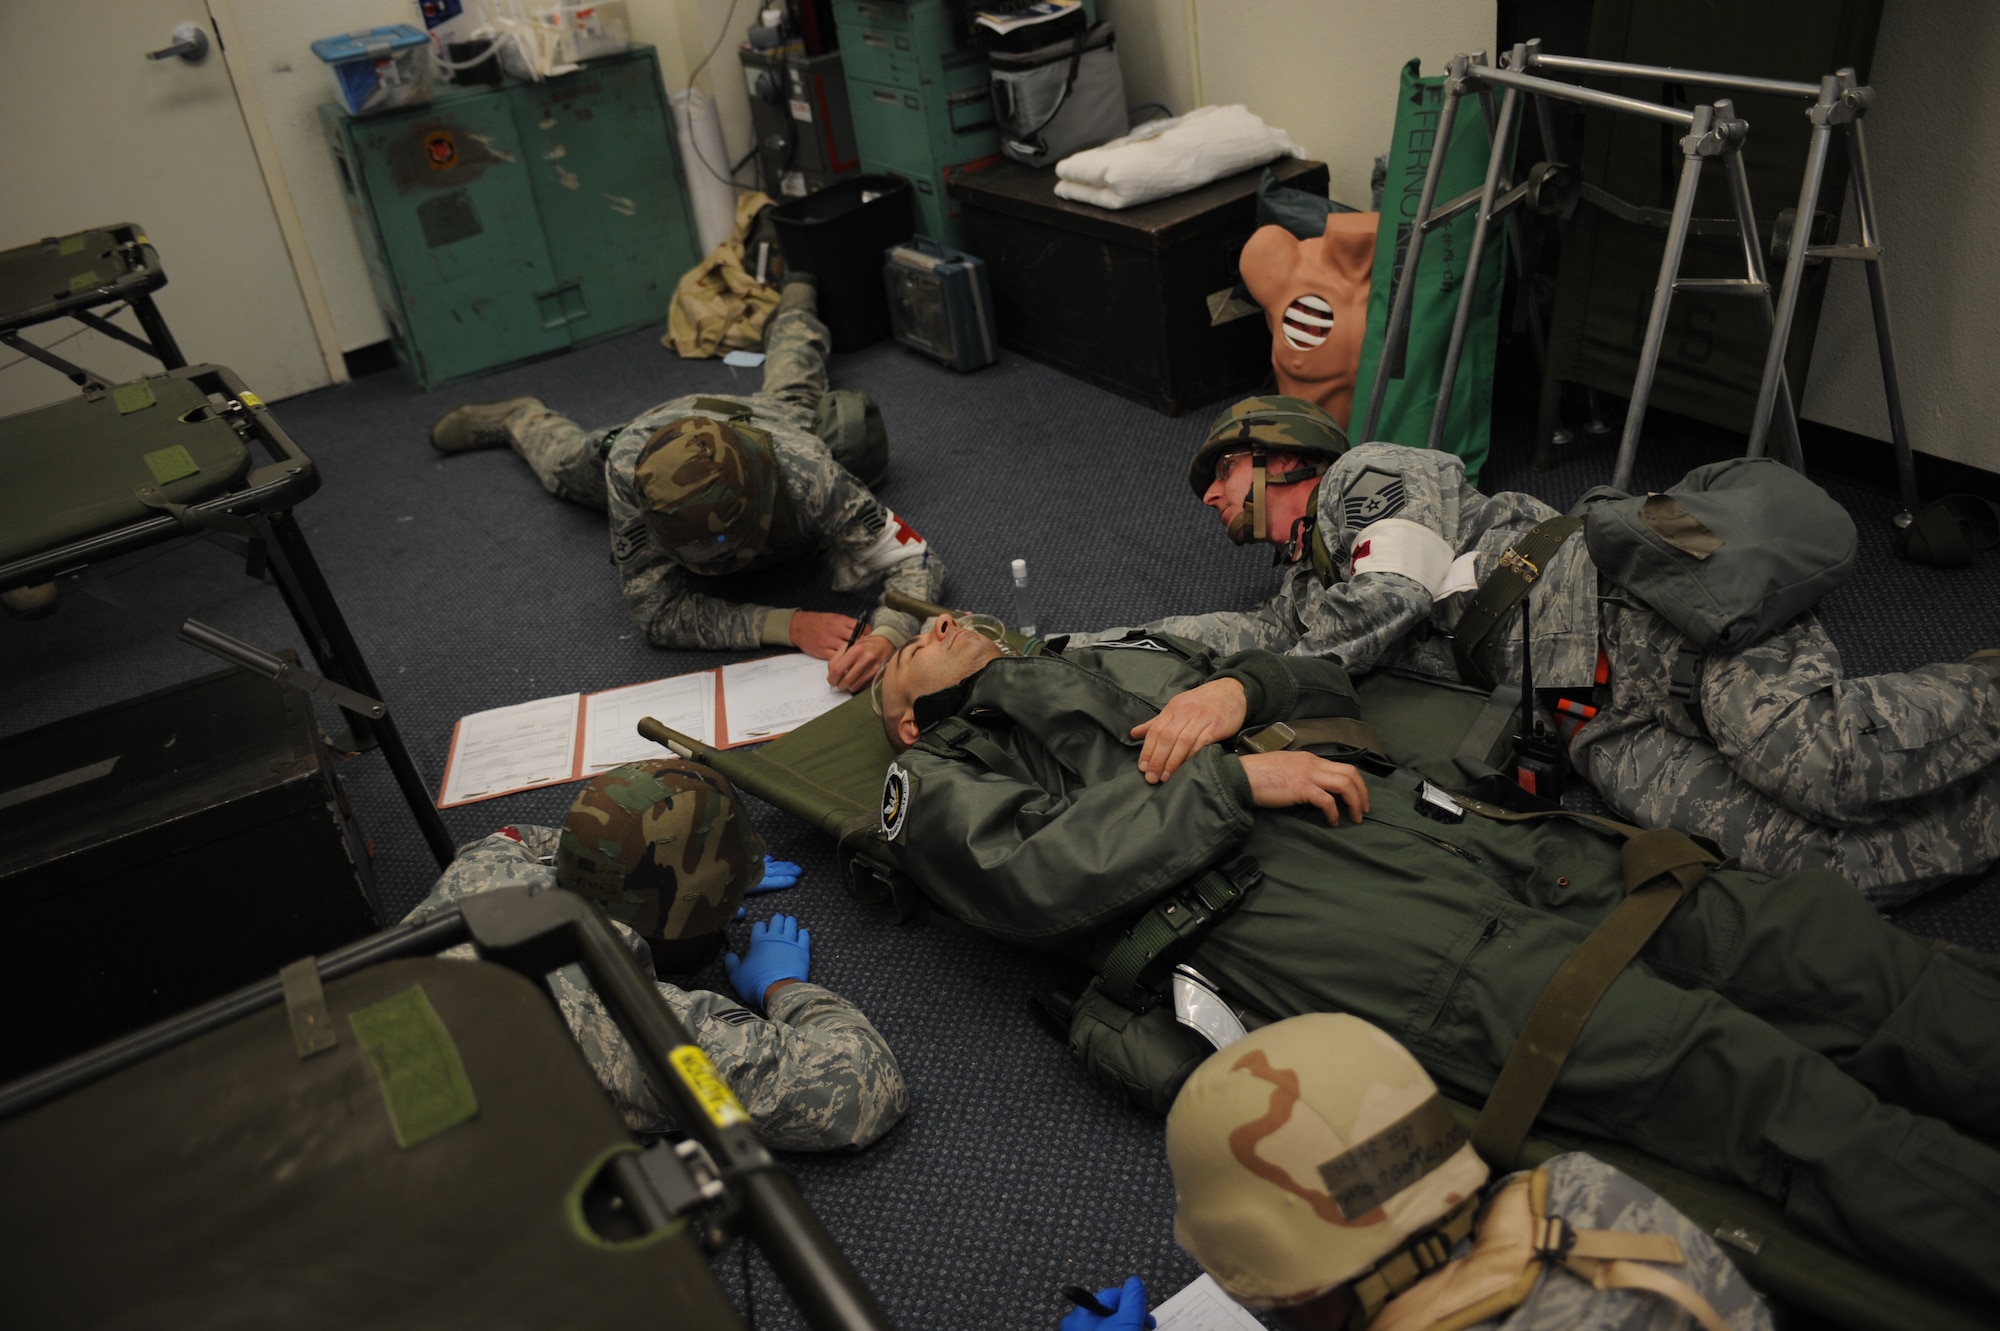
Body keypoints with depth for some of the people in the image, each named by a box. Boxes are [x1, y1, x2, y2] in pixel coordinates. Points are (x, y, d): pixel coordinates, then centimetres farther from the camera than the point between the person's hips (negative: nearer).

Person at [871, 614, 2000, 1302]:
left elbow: (1327, 683, 29)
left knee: (1820, 939, -8)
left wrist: (1237, 688, 6)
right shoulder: (938, 782, 15)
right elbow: (1036, 874, -7)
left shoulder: (1122, 659, 33)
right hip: (1280, 902, -7)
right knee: (1735, 1071, -22)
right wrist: (1232, 777, -9)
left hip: (1438, 825, 7)